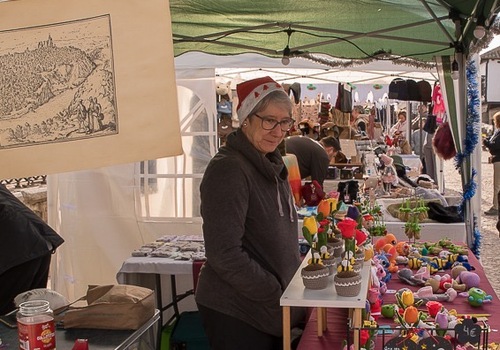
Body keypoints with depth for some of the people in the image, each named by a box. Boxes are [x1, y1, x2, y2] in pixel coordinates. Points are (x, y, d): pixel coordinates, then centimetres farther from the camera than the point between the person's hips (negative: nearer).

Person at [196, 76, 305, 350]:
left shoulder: (270, 165, 9)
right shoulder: (228, 170, -19)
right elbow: (224, 254, -22)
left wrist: (294, 282, 7)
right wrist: (275, 294, -16)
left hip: (272, 310, 8)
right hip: (235, 314, -8)